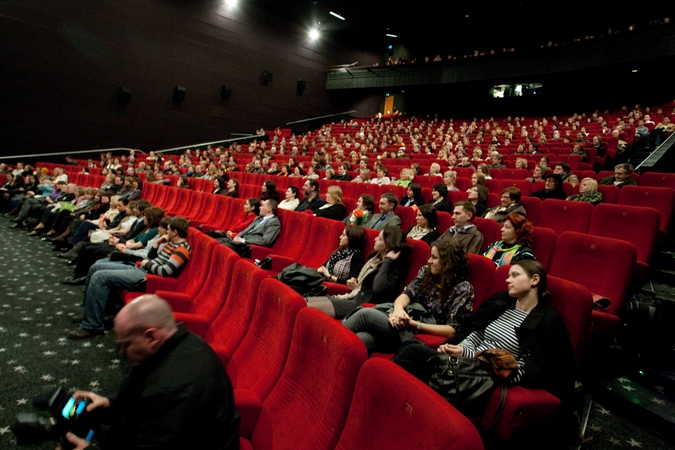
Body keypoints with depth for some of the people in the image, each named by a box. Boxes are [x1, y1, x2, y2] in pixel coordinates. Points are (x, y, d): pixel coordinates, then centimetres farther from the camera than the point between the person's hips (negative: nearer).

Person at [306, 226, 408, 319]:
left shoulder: (397, 266, -12)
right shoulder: (374, 256, 13)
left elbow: (378, 288, -29)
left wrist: (387, 261, -20)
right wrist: (354, 283, 8)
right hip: (350, 297, 9)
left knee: (307, 308, -18)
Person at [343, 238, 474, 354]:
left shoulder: (463, 288, -2)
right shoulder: (426, 271, 14)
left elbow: (452, 330, -9)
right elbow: (407, 294, 3)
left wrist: (413, 324, -18)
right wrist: (398, 308, -22)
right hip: (402, 324, 5)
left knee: (365, 314, -25)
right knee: (361, 339, -29)